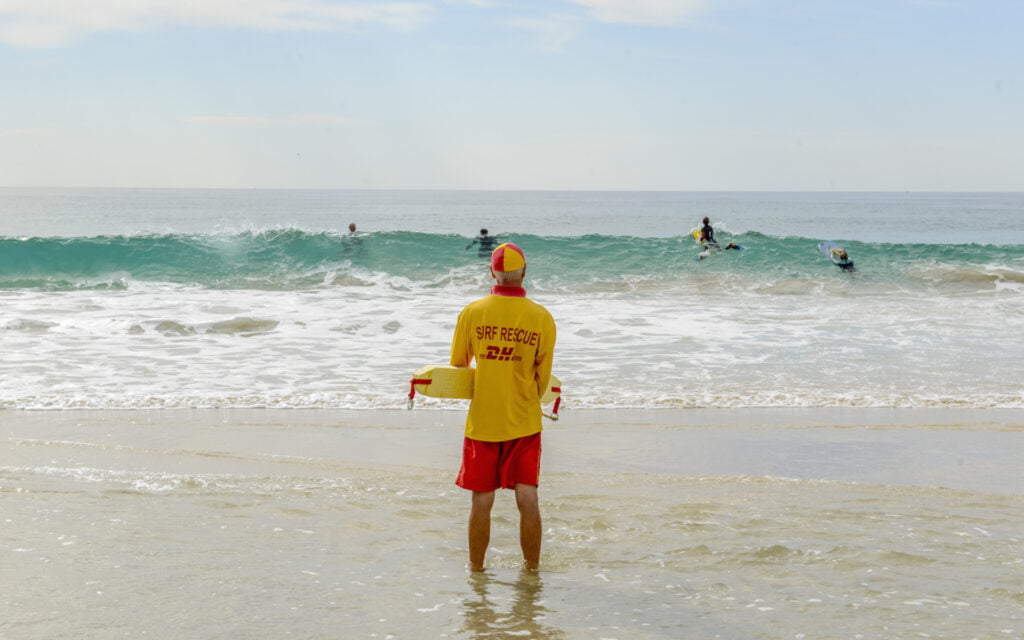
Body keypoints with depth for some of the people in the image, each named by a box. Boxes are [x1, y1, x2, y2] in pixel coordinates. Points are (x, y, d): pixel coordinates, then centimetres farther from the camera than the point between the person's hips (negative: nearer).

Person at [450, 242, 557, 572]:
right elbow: (543, 376, 3)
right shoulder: (542, 317, -6)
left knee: (481, 502, 8)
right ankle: (532, 569, 16)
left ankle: (476, 569, 22)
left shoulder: (471, 313, -7)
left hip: (482, 422, 0)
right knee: (528, 500, 7)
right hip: (525, 422, 0)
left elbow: (457, 366, 7)